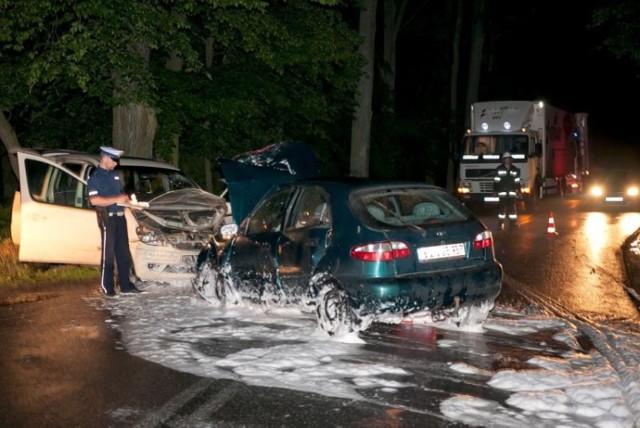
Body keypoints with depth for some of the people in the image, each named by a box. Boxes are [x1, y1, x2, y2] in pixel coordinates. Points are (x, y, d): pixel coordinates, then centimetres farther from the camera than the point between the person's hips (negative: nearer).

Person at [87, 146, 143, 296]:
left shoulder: (115, 174, 17)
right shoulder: (95, 177, -8)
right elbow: (94, 200, -19)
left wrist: (125, 199, 5)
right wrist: (116, 199, -20)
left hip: (120, 216, 8)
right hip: (107, 218, -8)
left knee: (124, 253, 9)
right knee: (108, 254, -2)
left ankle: (125, 285, 16)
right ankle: (107, 288, 5)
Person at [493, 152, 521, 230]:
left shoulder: (515, 169, 11)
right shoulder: (499, 169, 3)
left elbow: (517, 181, 13)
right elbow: (496, 181, 1)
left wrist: (518, 190, 7)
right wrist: (496, 190, -4)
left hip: (512, 192, 2)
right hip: (502, 192, -2)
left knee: (512, 207, 4)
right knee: (502, 207, -2)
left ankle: (513, 223, 9)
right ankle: (501, 224, 3)